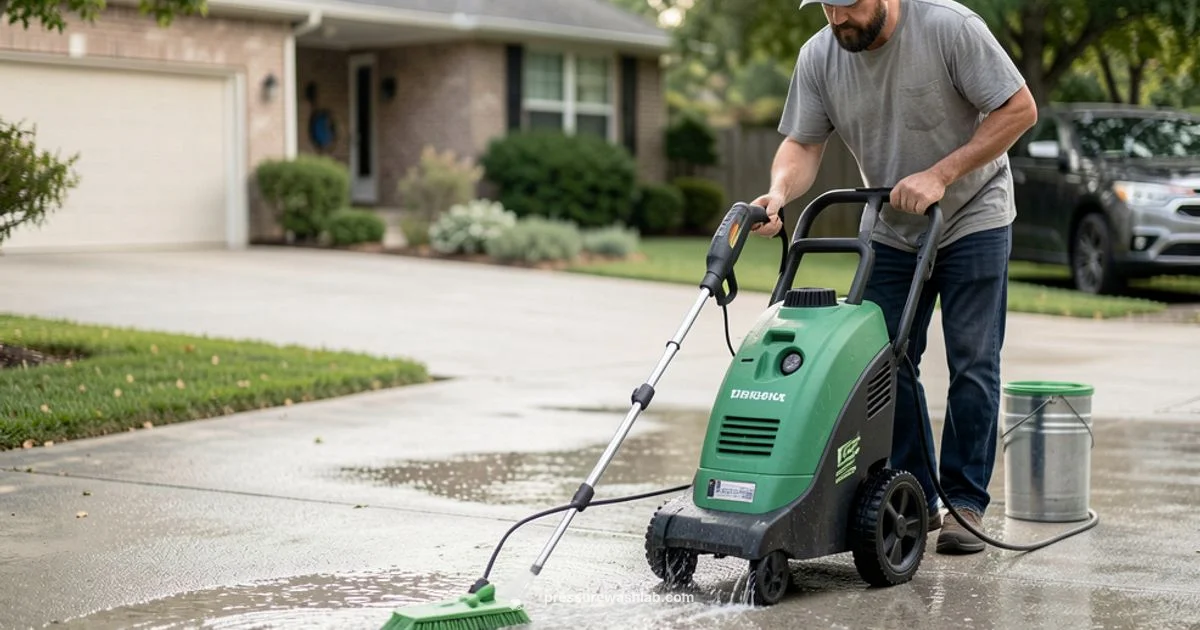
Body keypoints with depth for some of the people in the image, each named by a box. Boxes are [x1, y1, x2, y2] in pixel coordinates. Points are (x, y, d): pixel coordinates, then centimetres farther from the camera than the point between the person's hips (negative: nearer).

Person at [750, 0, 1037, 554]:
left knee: (972, 365, -3)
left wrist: (940, 175, -25)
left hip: (973, 222, -4)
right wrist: (780, 191, -31)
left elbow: (1019, 110, -19)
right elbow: (803, 143, -8)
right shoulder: (818, 57, -10)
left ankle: (965, 503, 6)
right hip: (890, 231, 4)